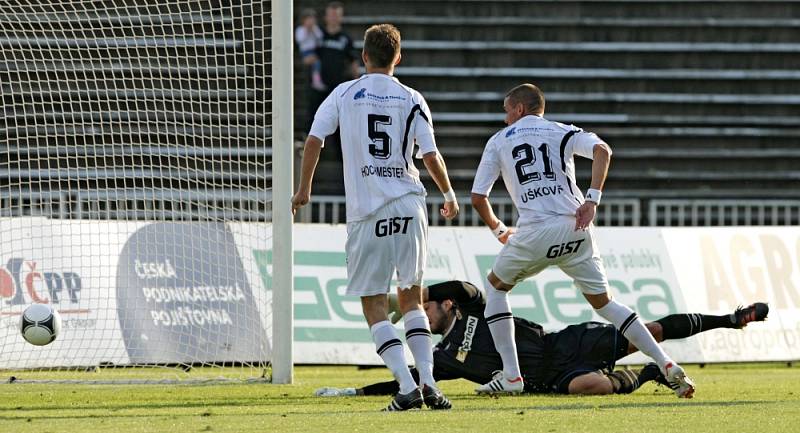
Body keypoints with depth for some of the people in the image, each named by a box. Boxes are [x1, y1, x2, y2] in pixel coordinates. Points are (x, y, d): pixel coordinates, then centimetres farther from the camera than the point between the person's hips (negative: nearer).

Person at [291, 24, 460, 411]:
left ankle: (407, 387, -11)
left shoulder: (344, 94, 3)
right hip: (409, 207, 2)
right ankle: (428, 381, 1)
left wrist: (303, 189, 13)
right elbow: (431, 157, 2)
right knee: (411, 298, 14)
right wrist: (449, 195, 19)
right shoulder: (412, 100, 4)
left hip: (366, 212, -2)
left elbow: (314, 140, -2)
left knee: (373, 305, 3)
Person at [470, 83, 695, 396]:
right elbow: (602, 150, -4)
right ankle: (668, 367, 1)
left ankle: (511, 376, 12)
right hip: (575, 227, 2)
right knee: (603, 302, 13)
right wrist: (592, 200, -8)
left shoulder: (499, 141, 17)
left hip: (536, 231, -2)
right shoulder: (562, 132, 18)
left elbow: (478, 198, 15)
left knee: (496, 285, 22)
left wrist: (498, 230, 32)